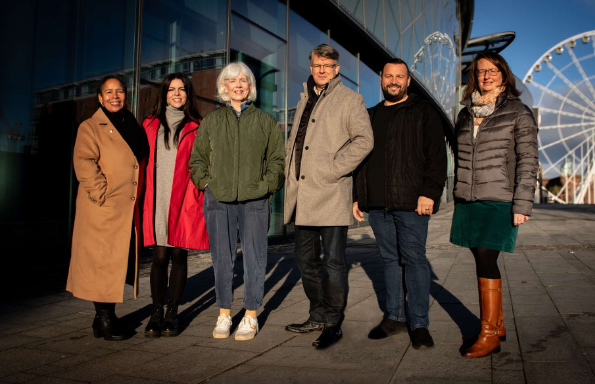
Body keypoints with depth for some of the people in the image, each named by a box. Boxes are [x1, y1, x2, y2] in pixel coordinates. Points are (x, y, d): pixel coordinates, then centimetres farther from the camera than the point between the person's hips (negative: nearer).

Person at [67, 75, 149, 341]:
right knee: (101, 262, -1)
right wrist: (101, 194, -18)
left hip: (127, 209, 6)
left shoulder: (132, 127, 18)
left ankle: (108, 316, 25)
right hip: (102, 211, -6)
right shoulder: (90, 127, -1)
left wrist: (137, 195, 13)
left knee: (119, 262, 11)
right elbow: (83, 162, -13)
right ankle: (104, 320, 10)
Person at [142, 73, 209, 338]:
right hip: (156, 200, 1)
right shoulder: (150, 124, 15)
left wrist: (196, 193, -6)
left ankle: (172, 313, 14)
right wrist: (142, 195, 6)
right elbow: (142, 162, 14)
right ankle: (156, 313, 11)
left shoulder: (196, 127, 8)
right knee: (159, 256, -1)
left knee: (179, 256, 3)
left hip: (183, 200, -1)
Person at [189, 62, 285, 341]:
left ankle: (250, 317, 16)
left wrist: (267, 185, -2)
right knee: (222, 258, 6)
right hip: (218, 199, 1)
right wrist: (206, 182, 2)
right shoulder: (211, 121, 13)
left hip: (255, 200, -1)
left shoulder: (265, 121, 11)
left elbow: (278, 158, 10)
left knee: (254, 258, 2)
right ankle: (224, 314, 20)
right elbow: (197, 157, 16)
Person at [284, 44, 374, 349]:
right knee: (305, 258, 14)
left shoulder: (349, 100, 0)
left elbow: (364, 140, -13)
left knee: (333, 262, -2)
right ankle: (318, 316, 29)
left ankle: (333, 324, 11)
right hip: (302, 194, 8)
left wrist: (332, 169, -16)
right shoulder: (304, 100, 22)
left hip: (330, 193, -7)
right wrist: (290, 172, 12)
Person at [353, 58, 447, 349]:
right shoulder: (371, 116, 20)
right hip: (377, 203, 5)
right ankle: (395, 317, 20)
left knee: (414, 259, -3)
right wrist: (357, 196, 15)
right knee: (390, 259, 10)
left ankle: (419, 324, 6)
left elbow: (437, 156, -2)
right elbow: (360, 159, 21)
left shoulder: (423, 112, 6)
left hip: (411, 203, -4)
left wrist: (429, 192, -13)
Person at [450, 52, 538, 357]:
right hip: (468, 201, 5)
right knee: (483, 261, 9)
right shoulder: (466, 113, 13)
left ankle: (489, 335, 1)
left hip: (499, 201, -5)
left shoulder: (517, 112, 0)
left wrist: (522, 204, -11)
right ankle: (498, 325, 23)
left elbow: (528, 160, -5)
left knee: (485, 261, -10)